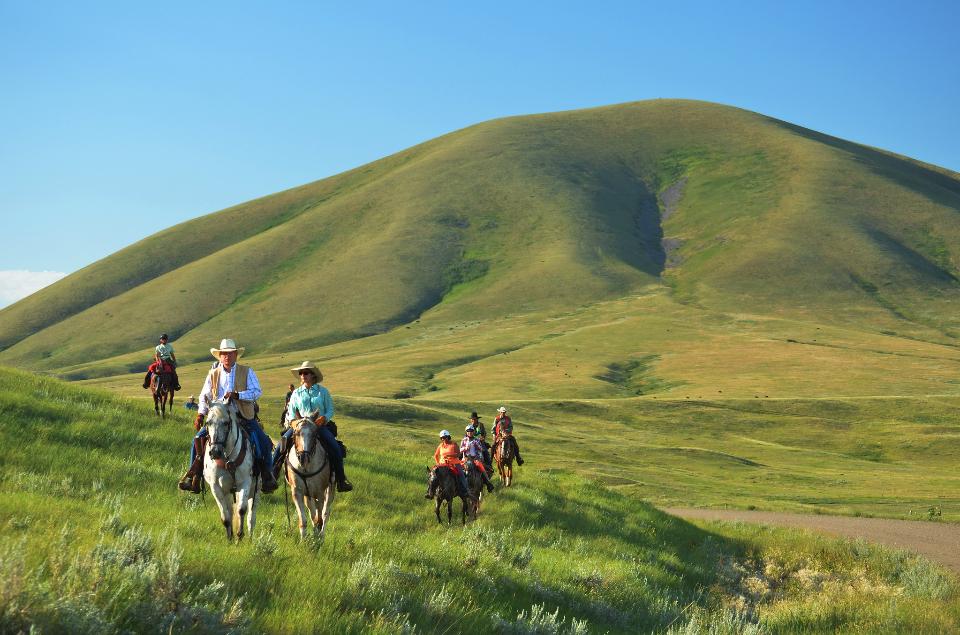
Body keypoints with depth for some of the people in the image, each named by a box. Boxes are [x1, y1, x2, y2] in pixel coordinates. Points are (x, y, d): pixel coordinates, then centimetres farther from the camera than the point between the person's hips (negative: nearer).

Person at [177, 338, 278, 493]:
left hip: (244, 417, -2)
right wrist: (200, 416, -4)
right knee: (198, 439, -13)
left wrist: (237, 395, -22)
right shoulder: (213, 374, 9)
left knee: (263, 443, -18)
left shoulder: (247, 372, 2)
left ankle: (266, 476, -1)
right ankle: (193, 476, -3)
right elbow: (205, 396, 11)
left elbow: (257, 392, -9)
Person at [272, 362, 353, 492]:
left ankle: (341, 480, -12)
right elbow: (291, 412, 12)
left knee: (335, 448, -21)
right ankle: (272, 473, -11)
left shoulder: (323, 392, 5)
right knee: (283, 442, -21)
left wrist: (324, 418, -16)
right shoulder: (296, 393, 11)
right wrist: (294, 420, -11)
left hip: (320, 425, -2)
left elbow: (330, 410, 5)